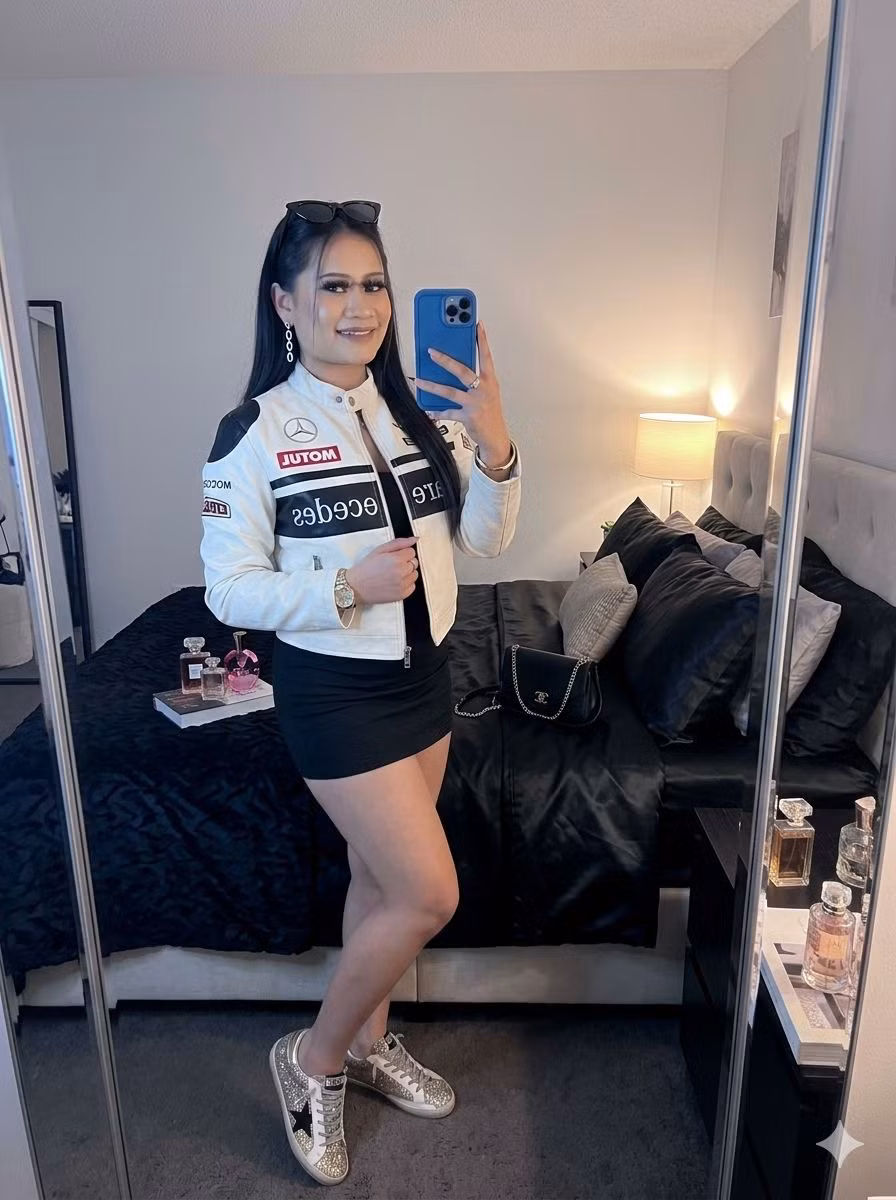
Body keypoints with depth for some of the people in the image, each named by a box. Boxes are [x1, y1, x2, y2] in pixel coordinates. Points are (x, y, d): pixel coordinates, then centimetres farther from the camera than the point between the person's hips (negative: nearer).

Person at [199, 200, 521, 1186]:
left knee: (380, 876, 19)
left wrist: (494, 446, -15)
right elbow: (229, 590, -12)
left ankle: (369, 1042, 44)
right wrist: (348, 588, -25)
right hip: (334, 689, -6)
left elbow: (483, 538, 2)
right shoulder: (255, 431, -13)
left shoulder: (421, 411, 2)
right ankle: (313, 1057, 25)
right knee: (430, 893, -2)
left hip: (424, 672, 6)